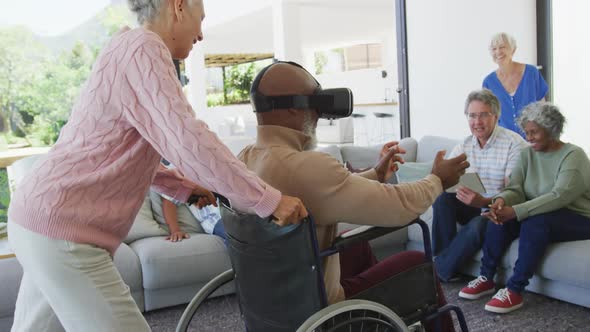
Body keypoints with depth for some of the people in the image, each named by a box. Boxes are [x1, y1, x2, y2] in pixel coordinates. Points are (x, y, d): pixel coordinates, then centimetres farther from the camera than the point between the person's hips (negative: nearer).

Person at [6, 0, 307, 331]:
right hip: (62, 229, -11)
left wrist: (181, 187, 16)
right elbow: (189, 141, -27)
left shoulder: (128, 47, 17)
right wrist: (269, 200, -23)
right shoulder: (144, 47, -14)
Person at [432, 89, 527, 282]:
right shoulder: (464, 146, 6)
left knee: (477, 226, -35)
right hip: (471, 208, 5)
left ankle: (439, 273, -19)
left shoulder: (514, 144, -11)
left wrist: (484, 201, -37)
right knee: (442, 197, -24)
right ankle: (441, 257, -18)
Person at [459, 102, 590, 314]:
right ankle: (486, 278, -12)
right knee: (500, 216, -19)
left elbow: (559, 196, -29)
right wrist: (501, 200, -32)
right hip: (541, 214, 6)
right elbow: (515, 188, -7)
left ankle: (514, 291, -29)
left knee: (535, 222, -35)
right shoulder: (528, 154, 5)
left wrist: (515, 211, -38)